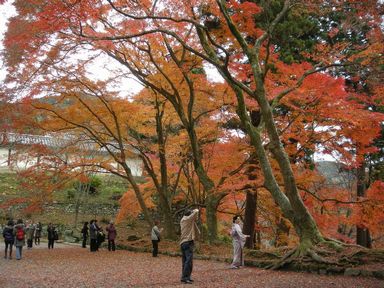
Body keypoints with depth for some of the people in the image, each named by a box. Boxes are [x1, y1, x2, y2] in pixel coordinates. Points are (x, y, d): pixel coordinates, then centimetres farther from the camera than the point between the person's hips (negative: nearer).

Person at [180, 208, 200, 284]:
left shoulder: (182, 220, 18)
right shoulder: (188, 219, -5)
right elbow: (196, 211, -12)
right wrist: (195, 211, 9)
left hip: (183, 243, 9)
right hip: (188, 242, -9)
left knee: (185, 261, 12)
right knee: (189, 261, -12)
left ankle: (186, 277, 15)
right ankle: (185, 278, -16)